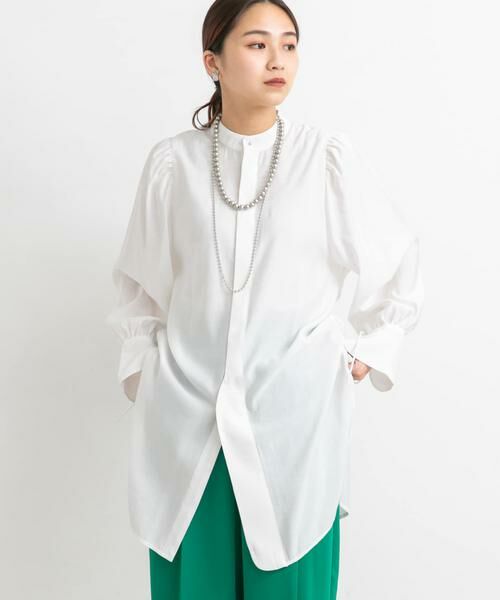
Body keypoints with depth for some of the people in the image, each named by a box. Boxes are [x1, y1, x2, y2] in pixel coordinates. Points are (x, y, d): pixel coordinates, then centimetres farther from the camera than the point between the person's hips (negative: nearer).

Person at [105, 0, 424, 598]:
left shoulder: (329, 158, -4)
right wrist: (140, 367, 9)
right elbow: (136, 281, 14)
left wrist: (364, 354, 6)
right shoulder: (172, 162, 1)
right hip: (185, 414, 1)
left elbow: (399, 264, 8)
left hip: (293, 412, -1)